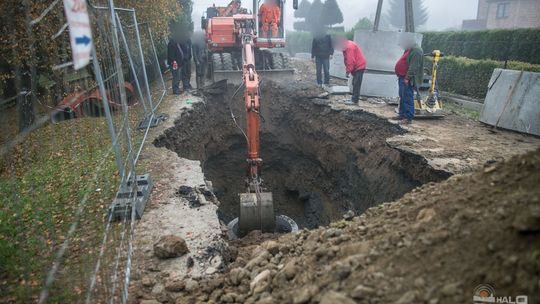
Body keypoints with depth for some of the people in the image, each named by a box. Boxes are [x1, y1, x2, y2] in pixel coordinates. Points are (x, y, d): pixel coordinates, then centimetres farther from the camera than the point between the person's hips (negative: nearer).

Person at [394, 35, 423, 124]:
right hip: (403, 78, 11)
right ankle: (402, 114, 24)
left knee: (407, 98, -9)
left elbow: (413, 67, -22)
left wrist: (407, 78, -25)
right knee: (402, 97, 15)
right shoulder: (409, 49, 19)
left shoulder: (416, 51, -14)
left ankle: (408, 118, -7)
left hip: (408, 80, -11)